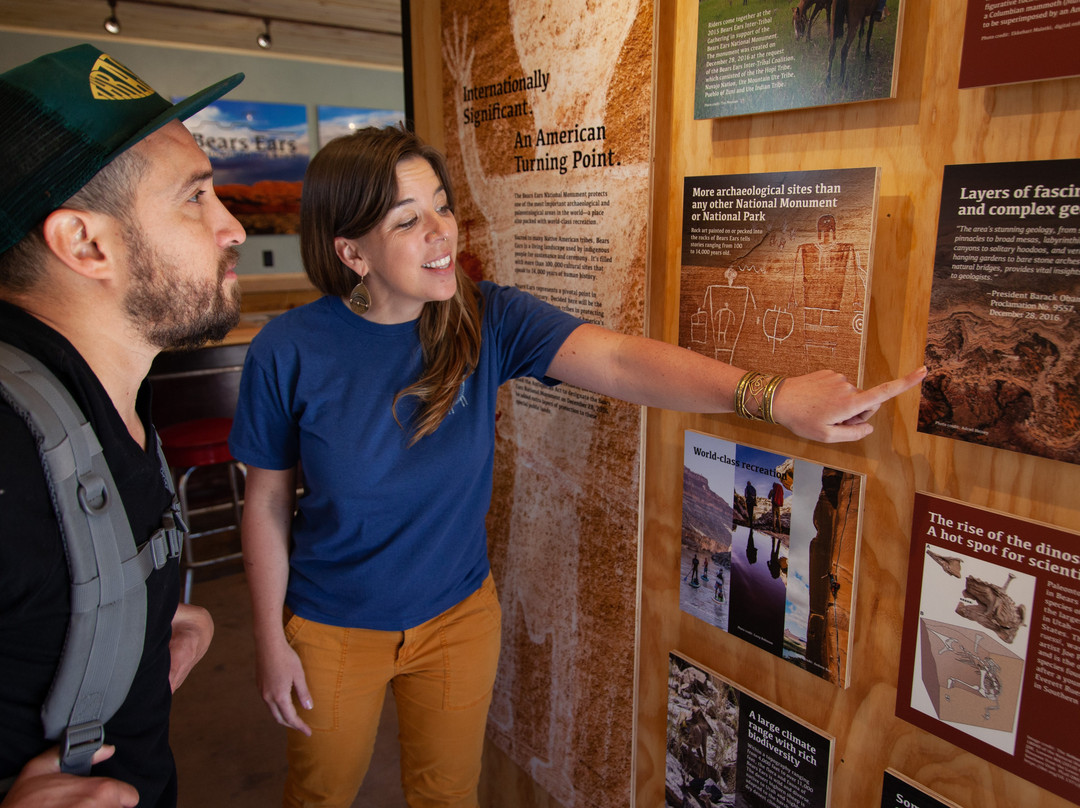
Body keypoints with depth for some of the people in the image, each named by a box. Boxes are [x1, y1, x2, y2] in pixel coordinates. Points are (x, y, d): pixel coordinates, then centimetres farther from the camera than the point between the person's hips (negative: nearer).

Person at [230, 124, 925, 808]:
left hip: (460, 613, 1)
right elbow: (268, 500, -8)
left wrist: (773, 396, -44)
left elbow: (617, 361, -31)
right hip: (333, 629, 0)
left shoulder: (488, 320, -17)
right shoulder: (289, 352, -18)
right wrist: (271, 640, -3)